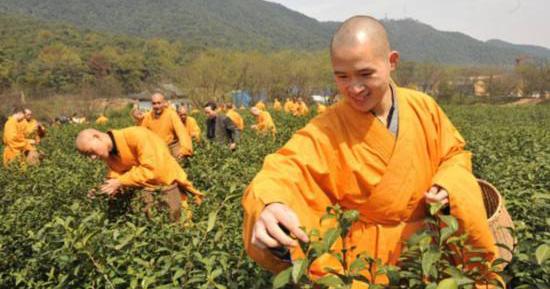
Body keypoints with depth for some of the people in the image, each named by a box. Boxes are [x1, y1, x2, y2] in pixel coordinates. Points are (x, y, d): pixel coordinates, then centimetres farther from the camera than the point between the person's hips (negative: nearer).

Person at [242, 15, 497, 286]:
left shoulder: (424, 107, -8)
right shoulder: (326, 129, -20)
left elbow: (454, 155, 7)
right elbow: (285, 168, -35)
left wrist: (447, 186, -15)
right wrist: (271, 206, -58)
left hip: (428, 244, 3)